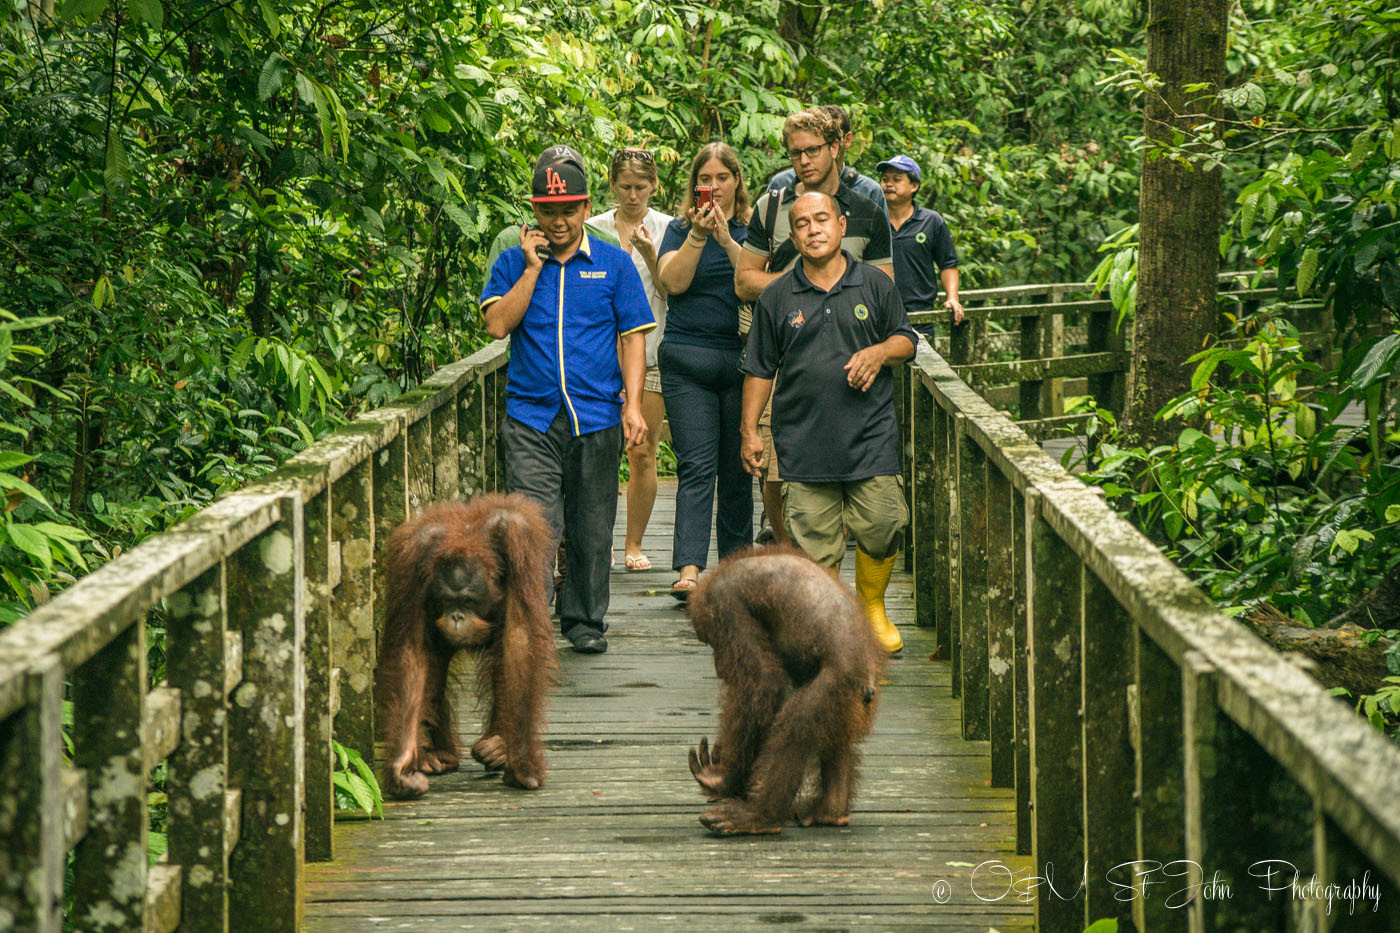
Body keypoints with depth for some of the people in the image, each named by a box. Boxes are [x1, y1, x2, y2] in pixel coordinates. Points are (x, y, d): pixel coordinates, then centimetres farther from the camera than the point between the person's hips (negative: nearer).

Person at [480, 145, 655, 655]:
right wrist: (532, 268, -7)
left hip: (596, 416, 1)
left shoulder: (613, 264, 8)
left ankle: (584, 620, 22)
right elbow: (498, 324, -5)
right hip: (531, 417, -1)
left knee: (591, 528, 8)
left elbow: (632, 338, 6)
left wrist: (633, 405, -3)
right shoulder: (514, 262, 8)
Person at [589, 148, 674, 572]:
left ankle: (634, 544, 10)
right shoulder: (593, 230, 8)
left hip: (650, 351, 0)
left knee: (643, 454, 0)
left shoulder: (667, 229, 6)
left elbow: (672, 290, 0)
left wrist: (649, 254, -13)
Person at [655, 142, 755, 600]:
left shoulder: (753, 229, 8)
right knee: (696, 466, -11)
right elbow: (673, 282, -6)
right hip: (688, 360, -1)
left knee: (737, 471, 6)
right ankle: (689, 569, -19)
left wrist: (725, 239, -18)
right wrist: (698, 235, -18)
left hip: (741, 358, 1)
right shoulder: (679, 228, 8)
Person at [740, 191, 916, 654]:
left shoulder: (875, 285, 6)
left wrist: (881, 352, -8)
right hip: (803, 438, 0)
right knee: (814, 541, -1)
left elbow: (905, 339, 15)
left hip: (870, 434, 0)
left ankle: (872, 607, 21)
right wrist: (750, 431, 6)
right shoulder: (777, 297, 6)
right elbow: (760, 369, 10)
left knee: (881, 529, -4)